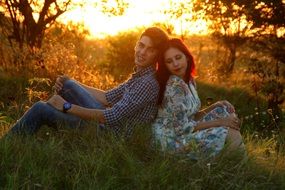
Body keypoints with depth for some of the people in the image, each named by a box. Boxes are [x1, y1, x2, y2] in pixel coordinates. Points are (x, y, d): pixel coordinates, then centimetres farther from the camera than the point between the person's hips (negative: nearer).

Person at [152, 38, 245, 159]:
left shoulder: (189, 80, 5)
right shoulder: (175, 86, -22)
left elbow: (191, 116, 11)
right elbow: (181, 128, -24)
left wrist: (215, 106, -4)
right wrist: (219, 122, -17)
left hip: (183, 130, 9)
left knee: (225, 109, 4)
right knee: (227, 134, -18)